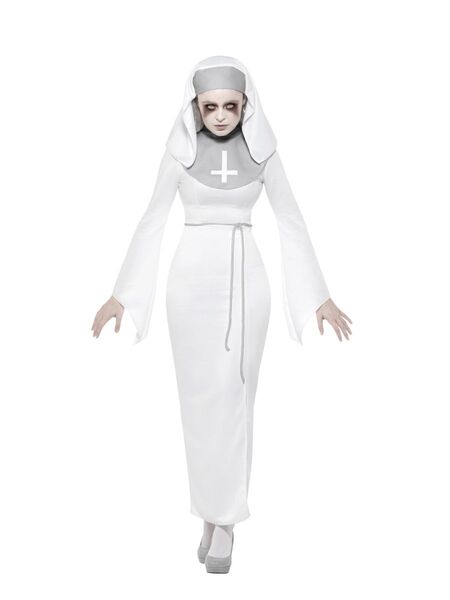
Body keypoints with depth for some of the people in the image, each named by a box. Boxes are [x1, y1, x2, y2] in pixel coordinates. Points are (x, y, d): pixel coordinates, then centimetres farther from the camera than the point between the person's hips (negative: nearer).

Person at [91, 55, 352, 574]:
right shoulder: (180, 149, 0)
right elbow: (152, 223, 3)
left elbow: (291, 223, 3)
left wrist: (320, 296, 2)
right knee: (200, 396, 2)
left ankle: (224, 520, 9)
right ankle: (215, 512, 16)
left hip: (244, 277, 0)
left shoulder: (262, 150, 2)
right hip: (193, 277, 0)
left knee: (232, 396, -1)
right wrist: (122, 294, 2)